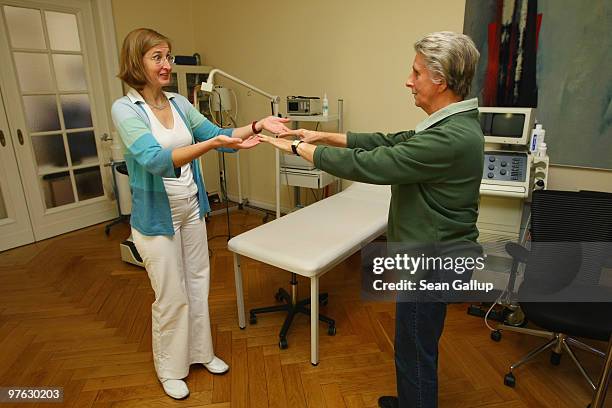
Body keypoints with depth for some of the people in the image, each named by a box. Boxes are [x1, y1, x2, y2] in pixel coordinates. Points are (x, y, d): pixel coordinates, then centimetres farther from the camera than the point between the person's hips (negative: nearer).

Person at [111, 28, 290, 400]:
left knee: (199, 284, 17)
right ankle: (170, 368, 34)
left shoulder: (179, 103, 2)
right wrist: (214, 143, -40)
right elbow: (155, 160, -30)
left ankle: (201, 351, 40)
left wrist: (258, 125, -17)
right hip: (157, 217, -6)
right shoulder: (125, 109, -17)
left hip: (191, 209, 6)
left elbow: (218, 134, -1)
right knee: (172, 297, 8)